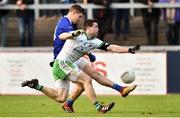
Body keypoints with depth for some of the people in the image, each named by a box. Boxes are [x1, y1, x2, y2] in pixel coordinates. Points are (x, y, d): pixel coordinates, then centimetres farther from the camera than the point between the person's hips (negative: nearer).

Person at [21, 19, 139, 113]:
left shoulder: (95, 42, 10)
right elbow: (61, 36, -23)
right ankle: (98, 107, -12)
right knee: (87, 79, -14)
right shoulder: (79, 35, -10)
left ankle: (36, 85, 9)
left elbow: (111, 47, 7)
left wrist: (129, 50, 1)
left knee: (61, 98, 2)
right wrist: (73, 35, -41)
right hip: (62, 62, -9)